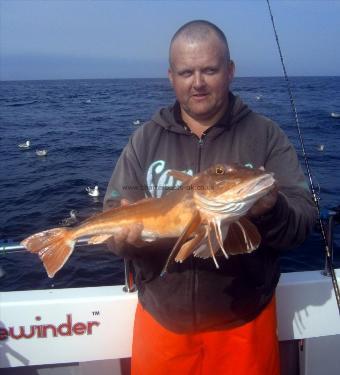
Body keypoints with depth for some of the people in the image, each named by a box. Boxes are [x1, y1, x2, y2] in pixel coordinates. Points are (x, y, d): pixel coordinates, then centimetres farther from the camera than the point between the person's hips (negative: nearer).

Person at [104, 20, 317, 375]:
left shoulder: (266, 136, -4)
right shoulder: (145, 140, 0)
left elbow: (303, 217, -10)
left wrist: (271, 210, -31)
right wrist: (128, 233, -25)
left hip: (244, 322, 0)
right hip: (162, 318, 1)